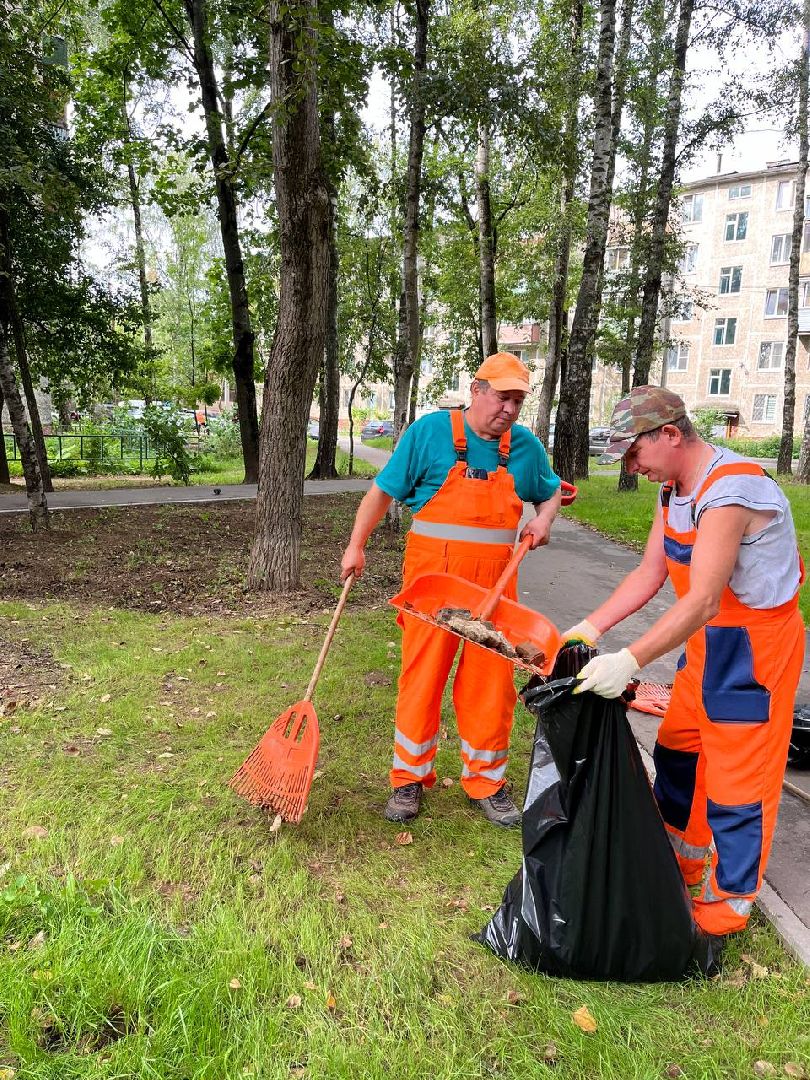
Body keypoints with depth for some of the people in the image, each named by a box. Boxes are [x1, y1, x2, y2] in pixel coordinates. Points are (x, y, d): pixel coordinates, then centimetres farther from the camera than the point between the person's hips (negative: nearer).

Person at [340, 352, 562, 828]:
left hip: (494, 583, 3)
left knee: (491, 683, 9)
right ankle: (411, 778, 22)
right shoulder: (430, 431, -4)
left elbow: (551, 491, 24)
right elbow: (383, 490, 1)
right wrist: (357, 545, -3)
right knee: (422, 677, 4)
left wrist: (543, 520, 2)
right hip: (432, 574, -3)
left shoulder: (525, 446, 6)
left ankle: (486, 780, 27)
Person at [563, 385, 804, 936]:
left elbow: (702, 602, -34)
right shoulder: (675, 490, 2)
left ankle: (727, 906, 22)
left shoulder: (729, 491, -29)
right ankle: (683, 863, 41)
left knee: (737, 781, 2)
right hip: (707, 642, 9)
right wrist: (590, 627, -6)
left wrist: (629, 661, -38)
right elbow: (649, 574, 2)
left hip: (756, 647, -9)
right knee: (677, 751, 20)